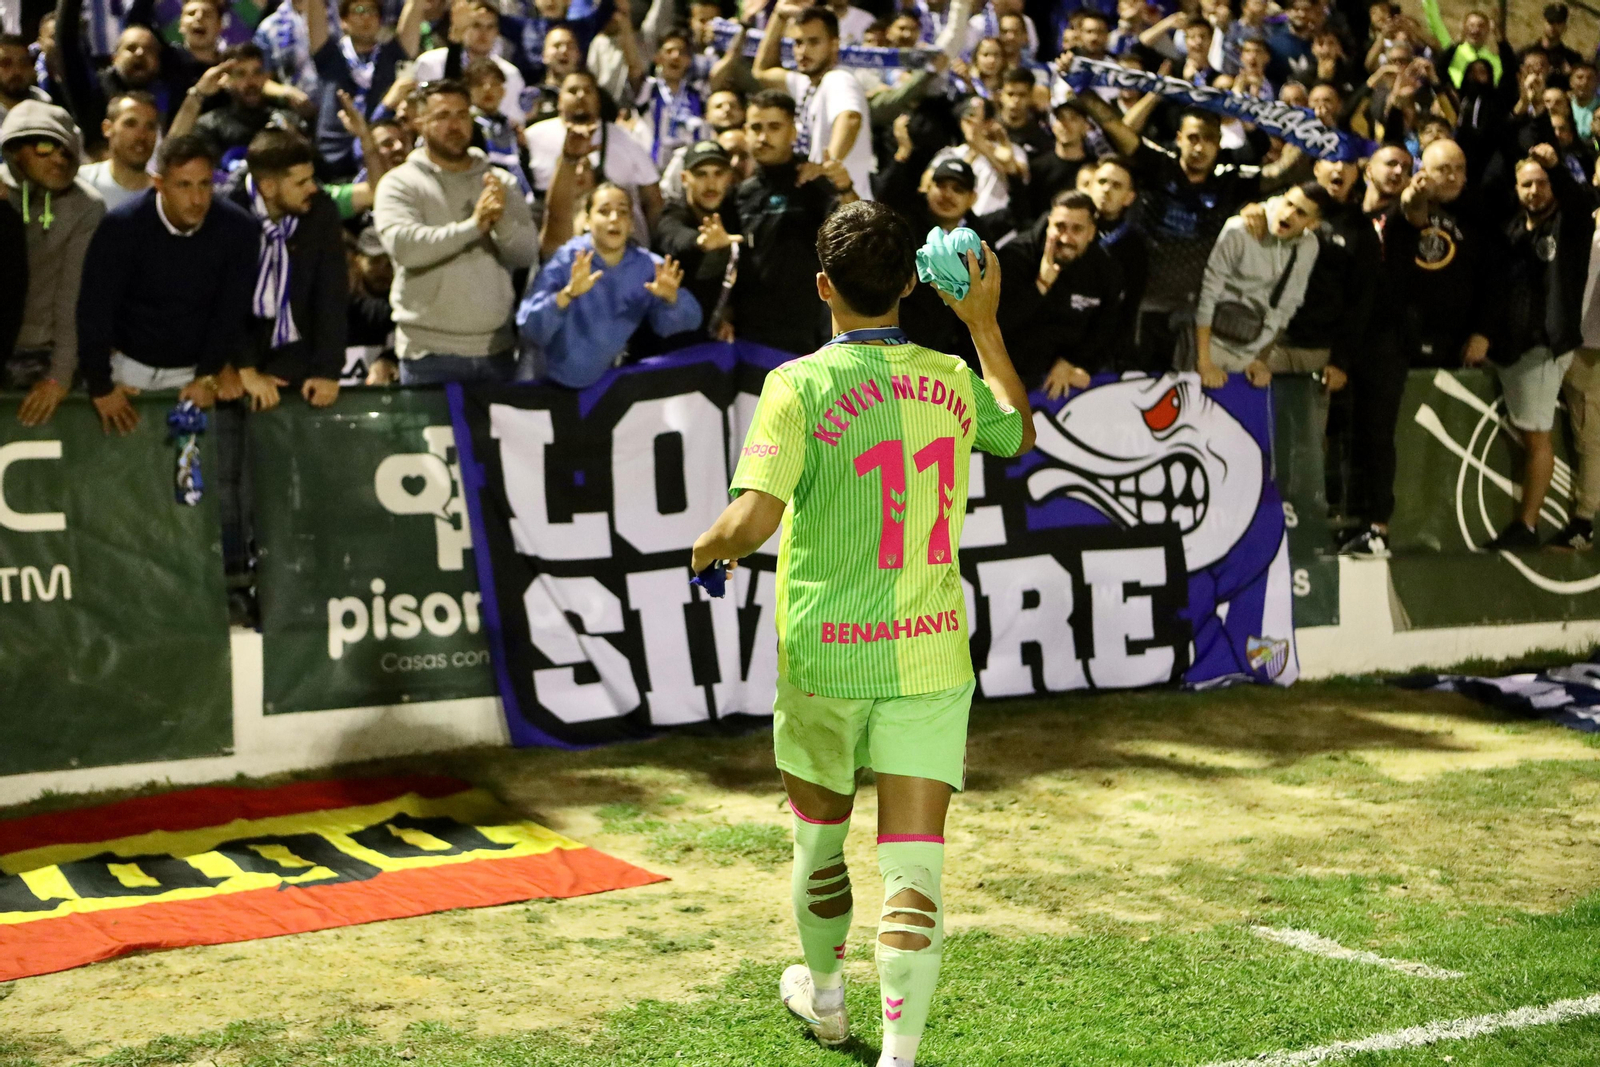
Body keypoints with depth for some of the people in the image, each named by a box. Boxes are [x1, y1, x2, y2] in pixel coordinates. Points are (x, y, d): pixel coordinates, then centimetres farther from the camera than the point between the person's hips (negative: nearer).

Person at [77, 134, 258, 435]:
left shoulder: (237, 228, -16)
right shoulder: (122, 227, -20)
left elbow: (232, 311, -7)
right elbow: (94, 311, -17)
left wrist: (208, 376, -8)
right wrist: (100, 387, -17)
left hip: (197, 368, 1)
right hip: (130, 364, -1)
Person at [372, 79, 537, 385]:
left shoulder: (500, 182, 10)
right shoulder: (400, 183, -1)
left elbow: (527, 254, 1)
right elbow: (404, 245, -19)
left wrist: (501, 219, -18)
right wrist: (474, 225, -20)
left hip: (497, 349, 4)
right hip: (430, 352, -3)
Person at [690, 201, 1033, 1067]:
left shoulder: (800, 385, -11)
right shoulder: (952, 379, 2)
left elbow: (752, 519, -20)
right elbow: (1018, 434, 25)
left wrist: (707, 549, 2)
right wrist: (985, 324, 28)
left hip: (824, 652, -2)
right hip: (931, 654, 2)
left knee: (820, 839, 21)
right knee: (914, 865, 0)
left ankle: (823, 995, 43)